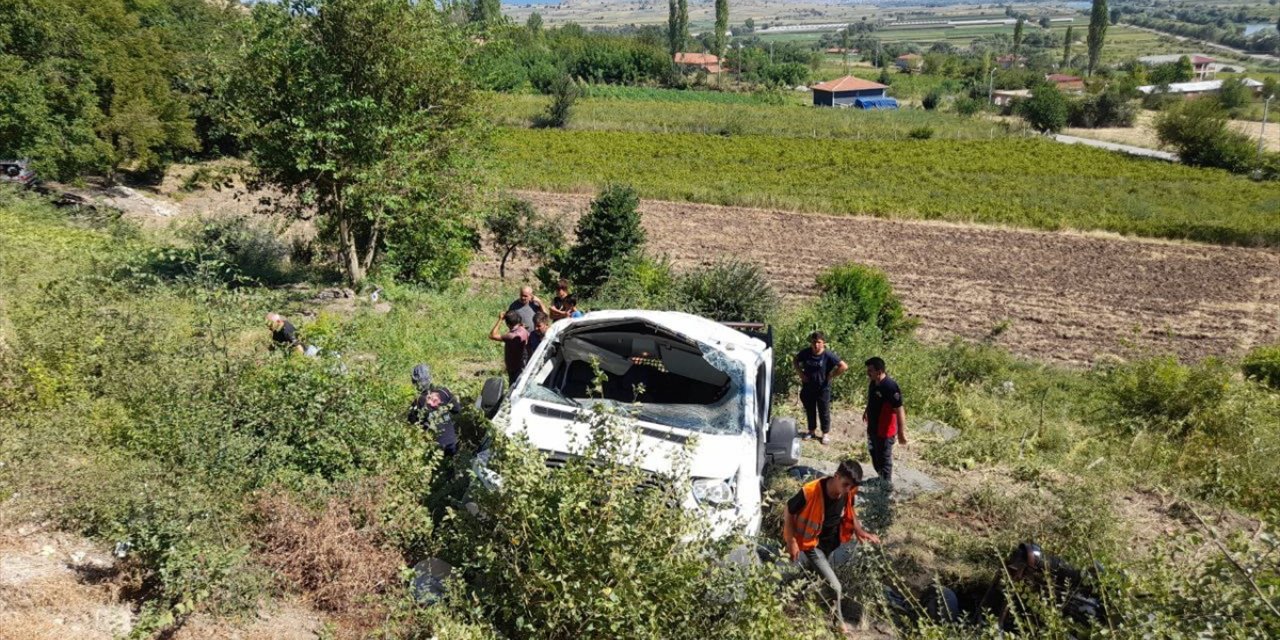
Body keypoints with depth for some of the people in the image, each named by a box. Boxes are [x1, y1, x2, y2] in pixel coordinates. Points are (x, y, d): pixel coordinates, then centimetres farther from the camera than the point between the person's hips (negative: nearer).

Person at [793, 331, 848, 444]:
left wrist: (831, 376, -17)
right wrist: (800, 373, -1)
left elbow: (844, 366, -20)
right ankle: (812, 431, 35)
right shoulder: (805, 353, -10)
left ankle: (825, 433, 26)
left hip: (823, 388, -3)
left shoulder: (828, 355, -20)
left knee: (824, 412, 9)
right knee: (809, 410, 17)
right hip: (808, 387, 3)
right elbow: (796, 361, 11)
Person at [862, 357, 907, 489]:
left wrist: (901, 433, -25)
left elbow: (899, 411, -27)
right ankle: (881, 477, 44)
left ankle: (886, 484, 25)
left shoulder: (890, 387, -30)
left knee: (884, 457, 7)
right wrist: (866, 412, 34)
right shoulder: (873, 383, -3)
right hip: (872, 427, 8)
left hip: (885, 430, -8)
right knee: (874, 453, 24)